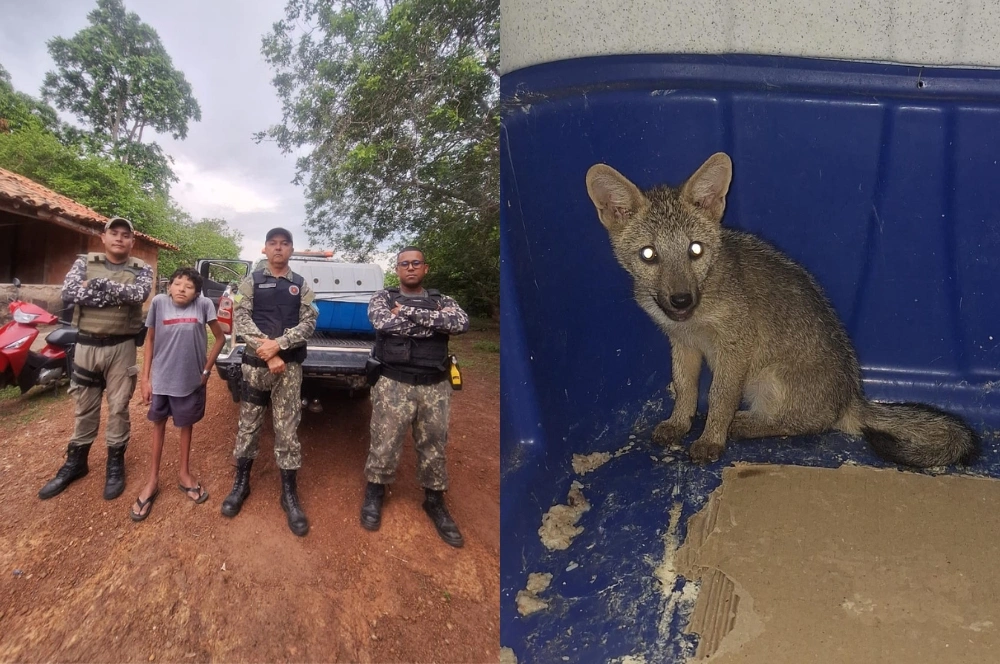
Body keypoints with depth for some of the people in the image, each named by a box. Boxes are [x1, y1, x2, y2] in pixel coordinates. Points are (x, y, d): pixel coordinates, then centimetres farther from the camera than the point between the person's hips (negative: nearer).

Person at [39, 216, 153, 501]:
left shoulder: (141, 270, 1)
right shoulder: (84, 262, 4)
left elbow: (139, 294, -20)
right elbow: (68, 292, -13)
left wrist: (96, 285, -17)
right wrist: (117, 294, -18)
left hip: (121, 347, -2)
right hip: (86, 345, 2)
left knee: (118, 407, 7)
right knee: (85, 408, 13)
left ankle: (116, 463, 21)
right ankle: (75, 462, 28)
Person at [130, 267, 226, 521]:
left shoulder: (203, 305, -11)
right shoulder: (159, 302, -9)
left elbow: (220, 338, -1)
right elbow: (150, 340, 0)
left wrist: (206, 370, -4)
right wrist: (145, 378, -2)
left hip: (191, 380, 0)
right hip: (161, 379, 1)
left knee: (186, 424, 15)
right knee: (159, 424, 15)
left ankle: (184, 474, 34)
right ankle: (153, 480, 29)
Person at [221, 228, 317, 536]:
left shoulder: (301, 285, 8)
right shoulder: (251, 281, 6)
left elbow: (308, 322, -2)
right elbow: (241, 319, -4)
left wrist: (278, 345, -17)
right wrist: (267, 353, -14)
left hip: (290, 365, 0)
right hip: (255, 363, 0)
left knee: (287, 428, 2)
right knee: (248, 424, 8)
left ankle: (289, 492, 11)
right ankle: (241, 482, 26)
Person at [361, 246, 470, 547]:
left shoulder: (442, 301, 9)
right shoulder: (383, 297, 5)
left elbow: (461, 323, -14)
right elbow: (384, 322, -19)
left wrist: (409, 312, -18)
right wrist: (435, 321, -14)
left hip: (435, 386, 2)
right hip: (394, 384, -2)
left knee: (434, 446, 11)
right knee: (385, 444, 6)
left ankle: (435, 502, 30)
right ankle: (375, 495, 30)